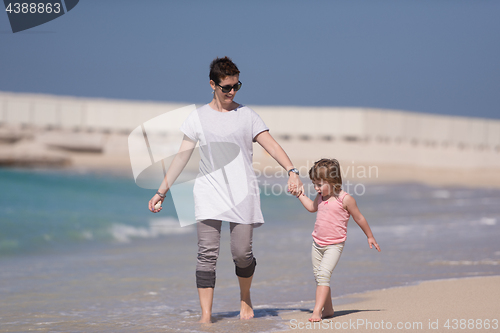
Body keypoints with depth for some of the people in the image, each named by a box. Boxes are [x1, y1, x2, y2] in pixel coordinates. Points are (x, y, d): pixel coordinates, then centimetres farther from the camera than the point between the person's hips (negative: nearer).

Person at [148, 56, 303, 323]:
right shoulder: (198, 118, 8)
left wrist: (292, 171, -15)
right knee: (208, 254, -9)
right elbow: (182, 156, 8)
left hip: (242, 193, 0)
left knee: (242, 252, -4)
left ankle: (245, 297, 25)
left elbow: (271, 145, 0)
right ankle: (206, 314, -8)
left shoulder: (247, 115, 8)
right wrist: (161, 191, 5)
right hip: (209, 193, 0)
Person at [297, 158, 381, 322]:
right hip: (317, 243, 7)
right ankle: (328, 309, 22)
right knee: (318, 276, 9)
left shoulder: (345, 199, -14)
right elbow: (312, 207, 29)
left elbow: (359, 218, -2)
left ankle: (317, 310, -26)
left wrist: (370, 237, 7)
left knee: (323, 274, -20)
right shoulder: (321, 196, 6)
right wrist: (299, 194, 23)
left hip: (334, 245, -7)